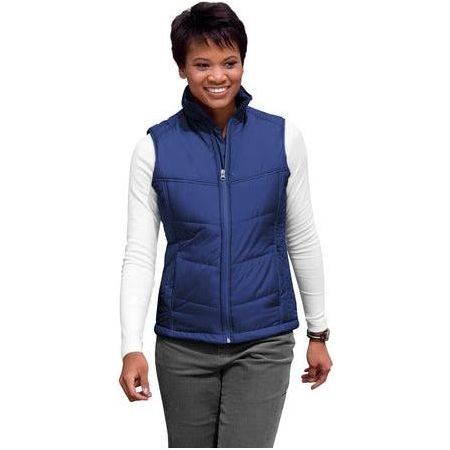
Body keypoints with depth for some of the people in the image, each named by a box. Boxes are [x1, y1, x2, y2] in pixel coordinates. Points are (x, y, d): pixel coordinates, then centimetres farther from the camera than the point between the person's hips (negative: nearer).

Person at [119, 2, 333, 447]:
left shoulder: (282, 137, -3)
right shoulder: (155, 148, -5)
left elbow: (302, 240, 4)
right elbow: (138, 254, -5)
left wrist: (318, 332, 9)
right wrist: (132, 347, -14)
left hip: (263, 342, -1)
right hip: (183, 343, 1)